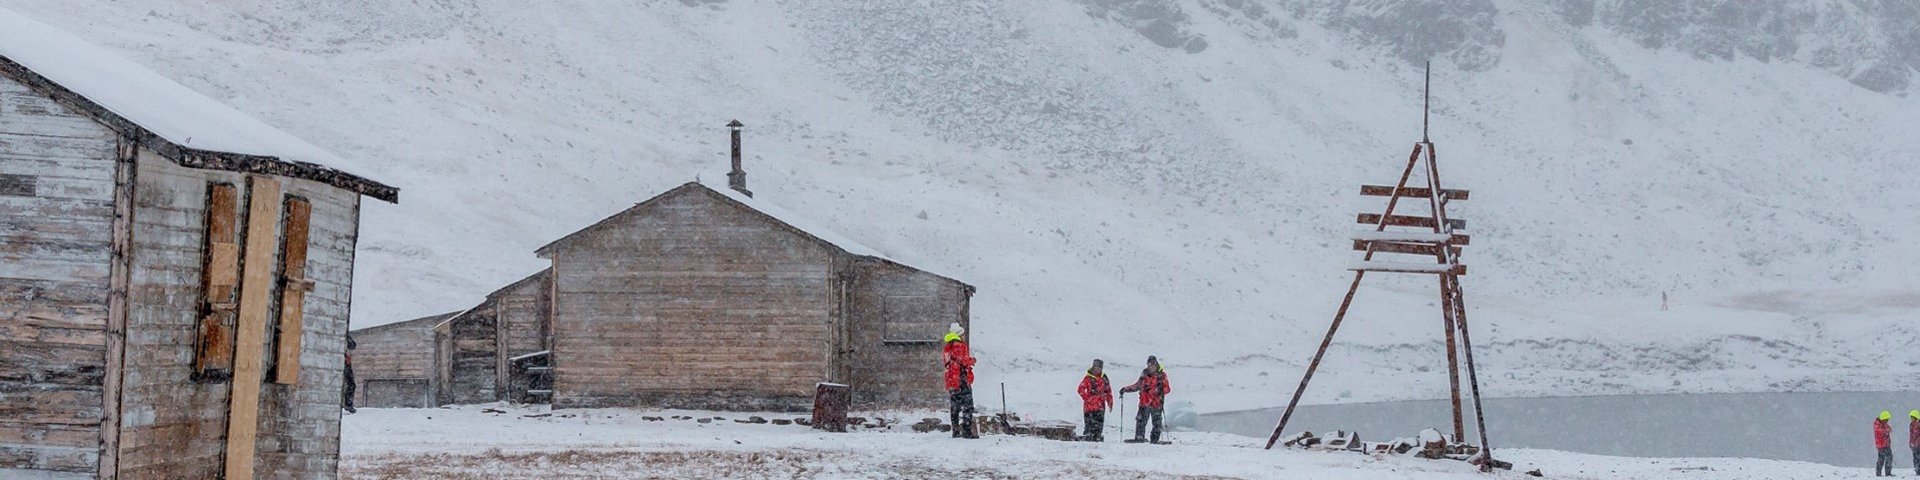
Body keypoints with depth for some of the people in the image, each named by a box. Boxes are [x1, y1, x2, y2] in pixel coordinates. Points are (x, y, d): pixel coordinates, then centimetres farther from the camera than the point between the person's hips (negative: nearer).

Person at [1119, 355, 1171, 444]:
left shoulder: (1161, 375, 1)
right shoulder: (1145, 374, 13)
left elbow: (1167, 389, -4)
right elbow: (1137, 385, 24)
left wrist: (1161, 390, -25)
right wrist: (1126, 389, 17)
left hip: (1156, 403, -3)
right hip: (1144, 403, 3)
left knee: (1156, 422, 0)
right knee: (1140, 420, -4)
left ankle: (1155, 439, 7)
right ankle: (1139, 438, -1)